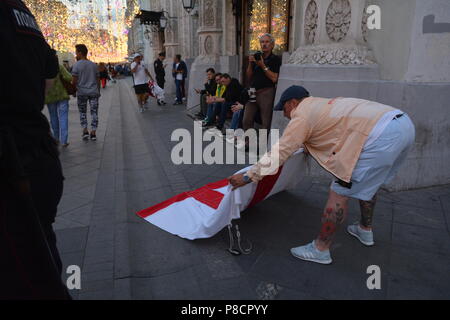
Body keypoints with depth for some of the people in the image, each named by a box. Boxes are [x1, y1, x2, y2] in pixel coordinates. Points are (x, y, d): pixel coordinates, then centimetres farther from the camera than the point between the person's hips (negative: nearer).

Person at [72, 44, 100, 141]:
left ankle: (85, 131, 6)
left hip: (81, 92, -2)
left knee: (82, 112, 12)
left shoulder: (76, 65, -5)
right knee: (94, 112, 4)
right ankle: (93, 133, 3)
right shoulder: (94, 65, 8)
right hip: (94, 92, 3)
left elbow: (74, 81, -7)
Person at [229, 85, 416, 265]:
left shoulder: (302, 116, 1)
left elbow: (278, 153, -1)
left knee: (340, 192, -2)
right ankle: (365, 230, 47)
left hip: (381, 136, -10)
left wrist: (247, 177, 6)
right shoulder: (325, 103, 27)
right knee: (368, 182, 28)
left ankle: (320, 250, 10)